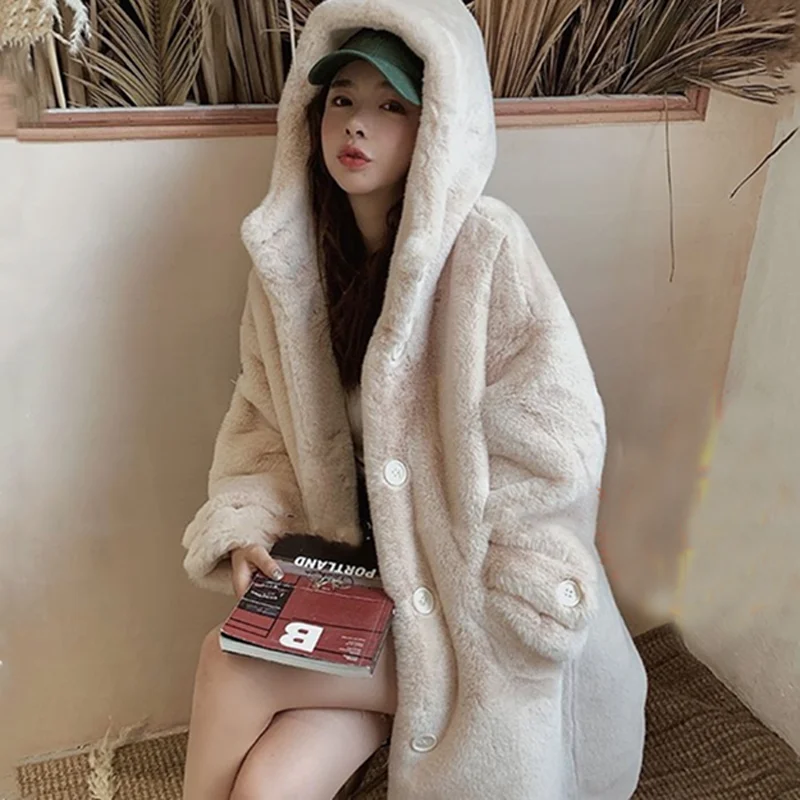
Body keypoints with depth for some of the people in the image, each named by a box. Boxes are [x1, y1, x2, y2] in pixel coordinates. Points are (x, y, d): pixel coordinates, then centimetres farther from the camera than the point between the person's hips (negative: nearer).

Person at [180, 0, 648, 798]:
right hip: (347, 574, 4)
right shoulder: (291, 253, 0)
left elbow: (555, 440, -19)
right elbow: (264, 417, 7)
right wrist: (245, 524, -10)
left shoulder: (486, 246, -17)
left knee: (229, 669, -17)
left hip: (466, 605, -4)